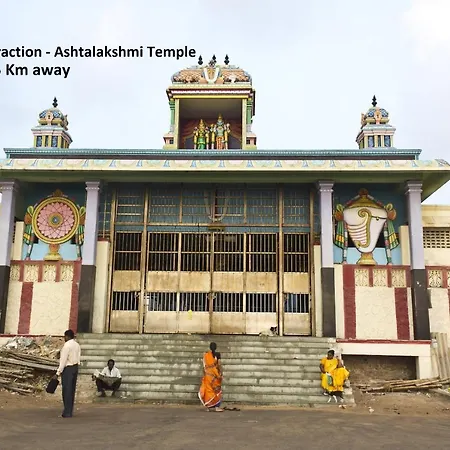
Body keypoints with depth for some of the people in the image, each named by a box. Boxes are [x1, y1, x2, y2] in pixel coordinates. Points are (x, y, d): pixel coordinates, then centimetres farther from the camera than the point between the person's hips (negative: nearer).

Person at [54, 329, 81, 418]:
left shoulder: (67, 345, -15)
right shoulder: (77, 345, 10)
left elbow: (63, 360, -17)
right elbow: (79, 358, 9)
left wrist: (58, 373, -15)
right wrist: (76, 366, 12)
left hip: (67, 368, -8)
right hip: (75, 367, 8)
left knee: (67, 390, -3)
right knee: (72, 390, 12)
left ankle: (67, 412, -1)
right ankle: (70, 411, 18)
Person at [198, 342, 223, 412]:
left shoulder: (205, 355, 2)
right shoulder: (217, 354, -7)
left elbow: (204, 366, 4)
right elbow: (219, 364, -8)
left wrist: (204, 374, 11)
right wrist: (221, 374, -3)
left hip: (208, 374, 3)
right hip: (215, 374, -2)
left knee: (209, 389, 6)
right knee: (216, 390, 3)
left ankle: (210, 406, 6)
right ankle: (217, 407, -2)